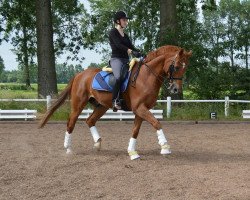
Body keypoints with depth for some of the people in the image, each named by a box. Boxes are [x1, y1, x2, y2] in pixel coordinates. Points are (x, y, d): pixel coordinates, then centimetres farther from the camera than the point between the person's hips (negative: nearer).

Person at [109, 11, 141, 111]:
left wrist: (140, 54, -5)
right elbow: (118, 45, -12)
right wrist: (131, 51, -25)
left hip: (126, 60, 8)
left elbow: (131, 47, 14)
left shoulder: (125, 36, 24)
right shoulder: (113, 32, 3)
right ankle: (115, 101, -34)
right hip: (116, 59, -8)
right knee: (119, 77, -33)